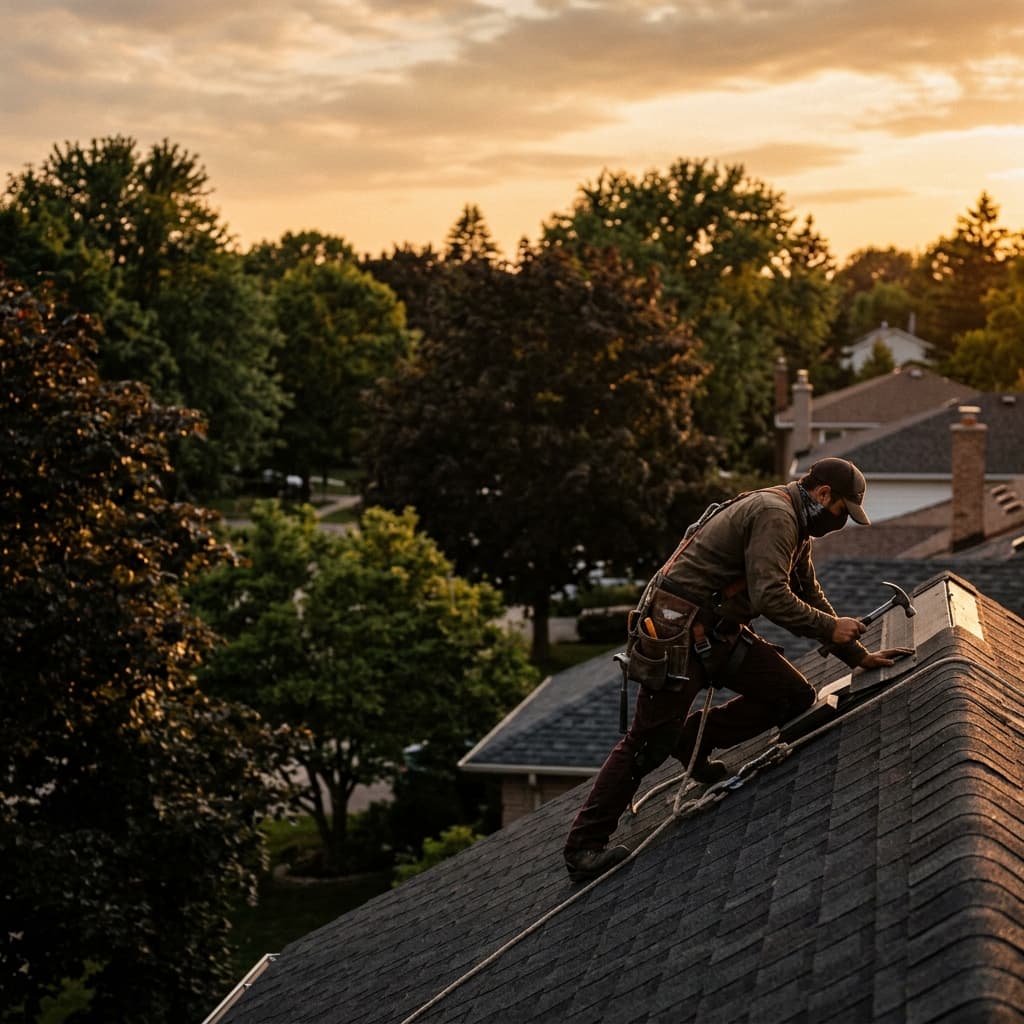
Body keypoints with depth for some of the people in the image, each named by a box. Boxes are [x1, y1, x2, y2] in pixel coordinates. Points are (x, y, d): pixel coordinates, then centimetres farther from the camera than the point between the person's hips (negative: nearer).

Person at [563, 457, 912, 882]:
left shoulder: (795, 528, 18)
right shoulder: (774, 514, -15)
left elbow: (811, 599, 27)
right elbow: (770, 596, -25)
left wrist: (859, 656, 26)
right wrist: (830, 628, -14)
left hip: (718, 632, 10)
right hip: (676, 628, -10)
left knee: (794, 696, 2)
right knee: (649, 743, -10)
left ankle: (693, 740, 13)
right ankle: (583, 847, -4)